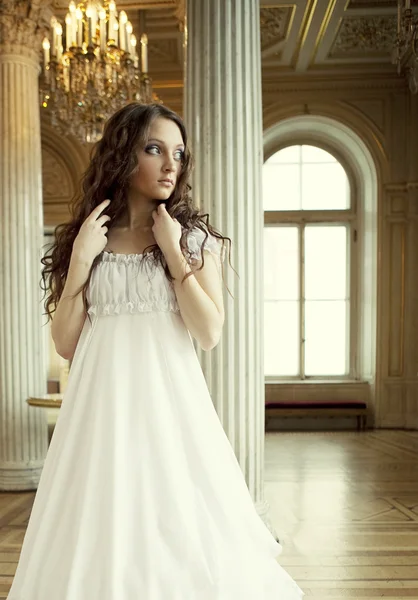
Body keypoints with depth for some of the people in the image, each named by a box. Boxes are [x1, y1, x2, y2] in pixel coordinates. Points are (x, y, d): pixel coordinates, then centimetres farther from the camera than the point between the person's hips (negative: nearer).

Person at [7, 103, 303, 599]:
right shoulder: (84, 238, 6)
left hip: (170, 399, -1)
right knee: (103, 532, 8)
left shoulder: (195, 237, 3)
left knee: (183, 536, 5)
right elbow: (66, 345, 4)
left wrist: (174, 252, -9)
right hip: (103, 404, 1)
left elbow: (209, 334, -6)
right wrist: (80, 261, -6)